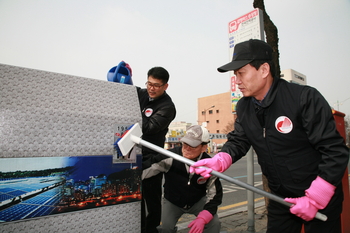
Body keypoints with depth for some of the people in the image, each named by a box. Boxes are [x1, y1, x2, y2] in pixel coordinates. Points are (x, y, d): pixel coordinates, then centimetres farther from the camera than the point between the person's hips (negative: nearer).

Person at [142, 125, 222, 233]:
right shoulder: (170, 158, -32)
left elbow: (215, 195, -15)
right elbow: (145, 170, -28)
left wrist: (202, 218, -26)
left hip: (198, 201, 1)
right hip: (172, 201, 0)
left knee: (214, 223, -15)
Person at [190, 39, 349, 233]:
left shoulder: (305, 98, -23)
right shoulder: (244, 107, -4)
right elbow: (238, 142, 0)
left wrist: (314, 199, -21)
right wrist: (218, 161, -20)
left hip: (321, 197, -5)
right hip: (280, 196, 5)